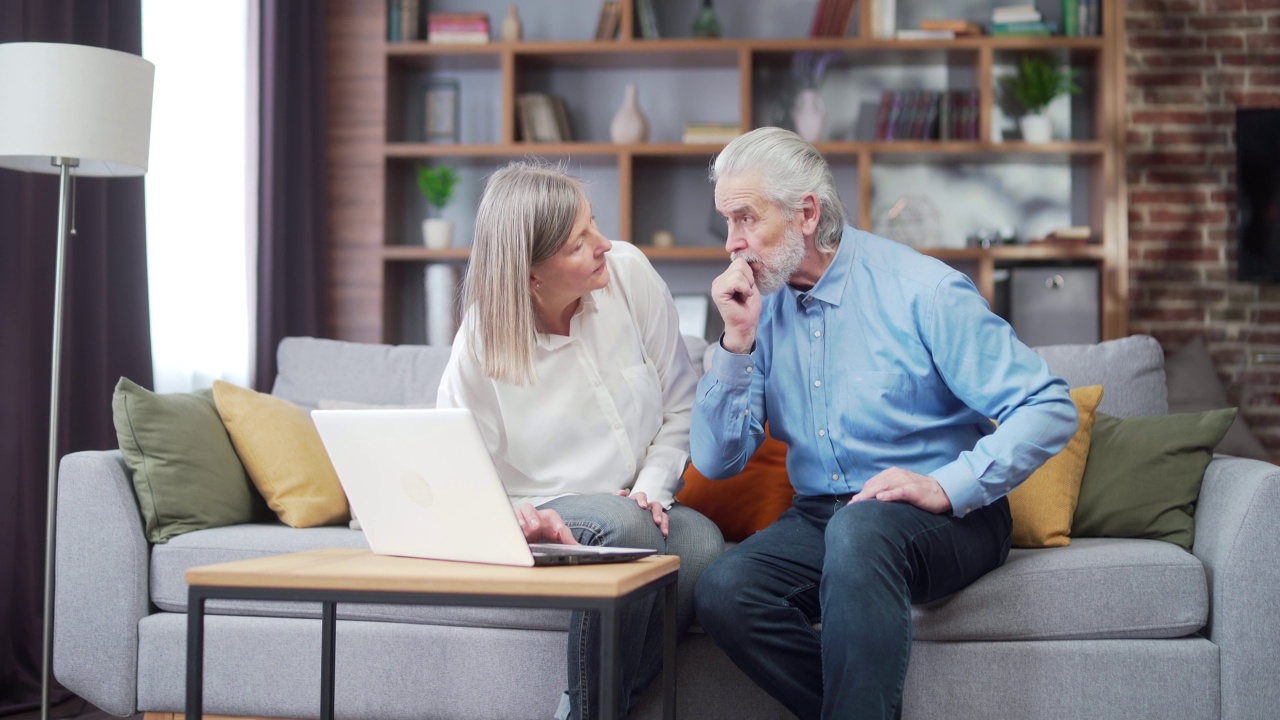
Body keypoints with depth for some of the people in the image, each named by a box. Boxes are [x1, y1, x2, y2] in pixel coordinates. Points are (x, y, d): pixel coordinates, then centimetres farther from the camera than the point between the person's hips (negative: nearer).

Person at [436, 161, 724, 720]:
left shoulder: (628, 272, -6)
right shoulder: (480, 344, -11)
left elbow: (680, 403, 4)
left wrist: (653, 487, -10)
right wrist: (512, 518, -28)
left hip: (635, 507, 3)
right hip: (546, 515, -3)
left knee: (702, 544, -31)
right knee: (623, 525, -36)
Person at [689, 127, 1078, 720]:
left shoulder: (921, 291, -9)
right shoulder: (758, 306, 6)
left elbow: (1051, 410, -12)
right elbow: (716, 461, 2)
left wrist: (947, 488, -24)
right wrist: (738, 339, -9)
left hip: (948, 517, -5)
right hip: (819, 516, 5)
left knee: (860, 528, -38)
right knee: (723, 592, -25)